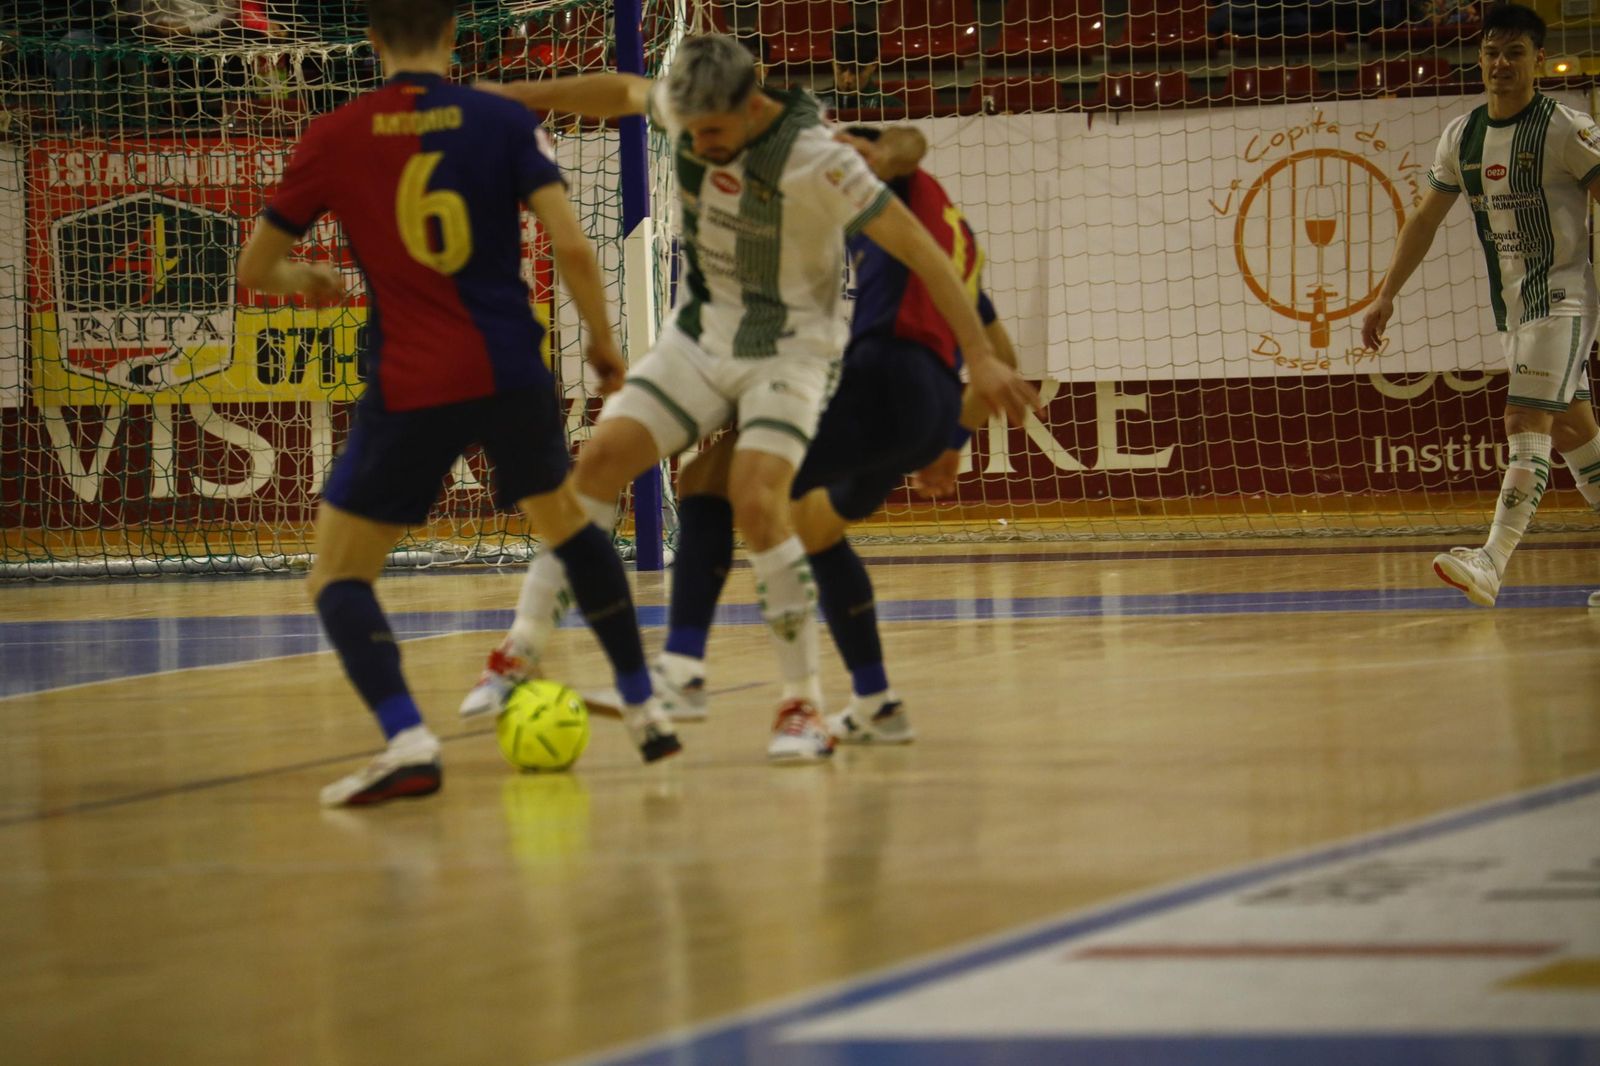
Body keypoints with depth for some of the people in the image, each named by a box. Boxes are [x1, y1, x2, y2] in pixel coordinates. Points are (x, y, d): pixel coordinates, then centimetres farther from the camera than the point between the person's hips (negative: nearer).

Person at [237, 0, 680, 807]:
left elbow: (253, 268, 8)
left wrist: (301, 279, 31)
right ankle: (644, 710, 29)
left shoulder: (333, 139, 0)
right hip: (512, 373, 2)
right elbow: (571, 246, -8)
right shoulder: (504, 122, 1)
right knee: (566, 523, 29)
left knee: (338, 574, 7)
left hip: (408, 389, -2)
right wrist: (602, 340, 9)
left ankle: (406, 738, -17)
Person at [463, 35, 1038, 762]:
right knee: (600, 459, -10)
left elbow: (920, 250, -22)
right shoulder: (685, 110, -9)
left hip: (785, 353, -5)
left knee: (756, 503, -25)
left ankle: (803, 703, -13)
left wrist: (981, 358, -25)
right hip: (697, 338, 5)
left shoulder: (815, 162, -26)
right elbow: (625, 92, 16)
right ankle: (523, 650, -1)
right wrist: (535, 95, 14)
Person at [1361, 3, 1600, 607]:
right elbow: (1425, 220, 16)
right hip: (1511, 304, 7)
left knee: (1525, 425, -17)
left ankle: (1491, 564, -26)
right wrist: (1386, 296, 13)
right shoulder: (1462, 138, 8)